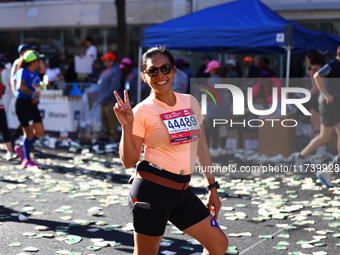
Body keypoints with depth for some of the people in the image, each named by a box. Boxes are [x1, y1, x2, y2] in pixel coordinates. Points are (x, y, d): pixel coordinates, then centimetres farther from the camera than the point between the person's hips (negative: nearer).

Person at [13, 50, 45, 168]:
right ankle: (26, 160, 7)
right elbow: (21, 87, -28)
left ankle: (22, 149, 24)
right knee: (29, 132, -4)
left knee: (39, 132, 4)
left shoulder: (35, 72, 12)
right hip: (22, 104, -8)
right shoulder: (23, 72, -12)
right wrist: (33, 95, -22)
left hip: (32, 104, 8)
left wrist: (36, 97, 6)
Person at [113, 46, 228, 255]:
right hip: (152, 189, -6)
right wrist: (127, 126, -21)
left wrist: (213, 187, 15)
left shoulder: (190, 102, 7)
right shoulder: (142, 111, -9)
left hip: (182, 191, 6)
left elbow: (202, 148, 15)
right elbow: (129, 162, -8)